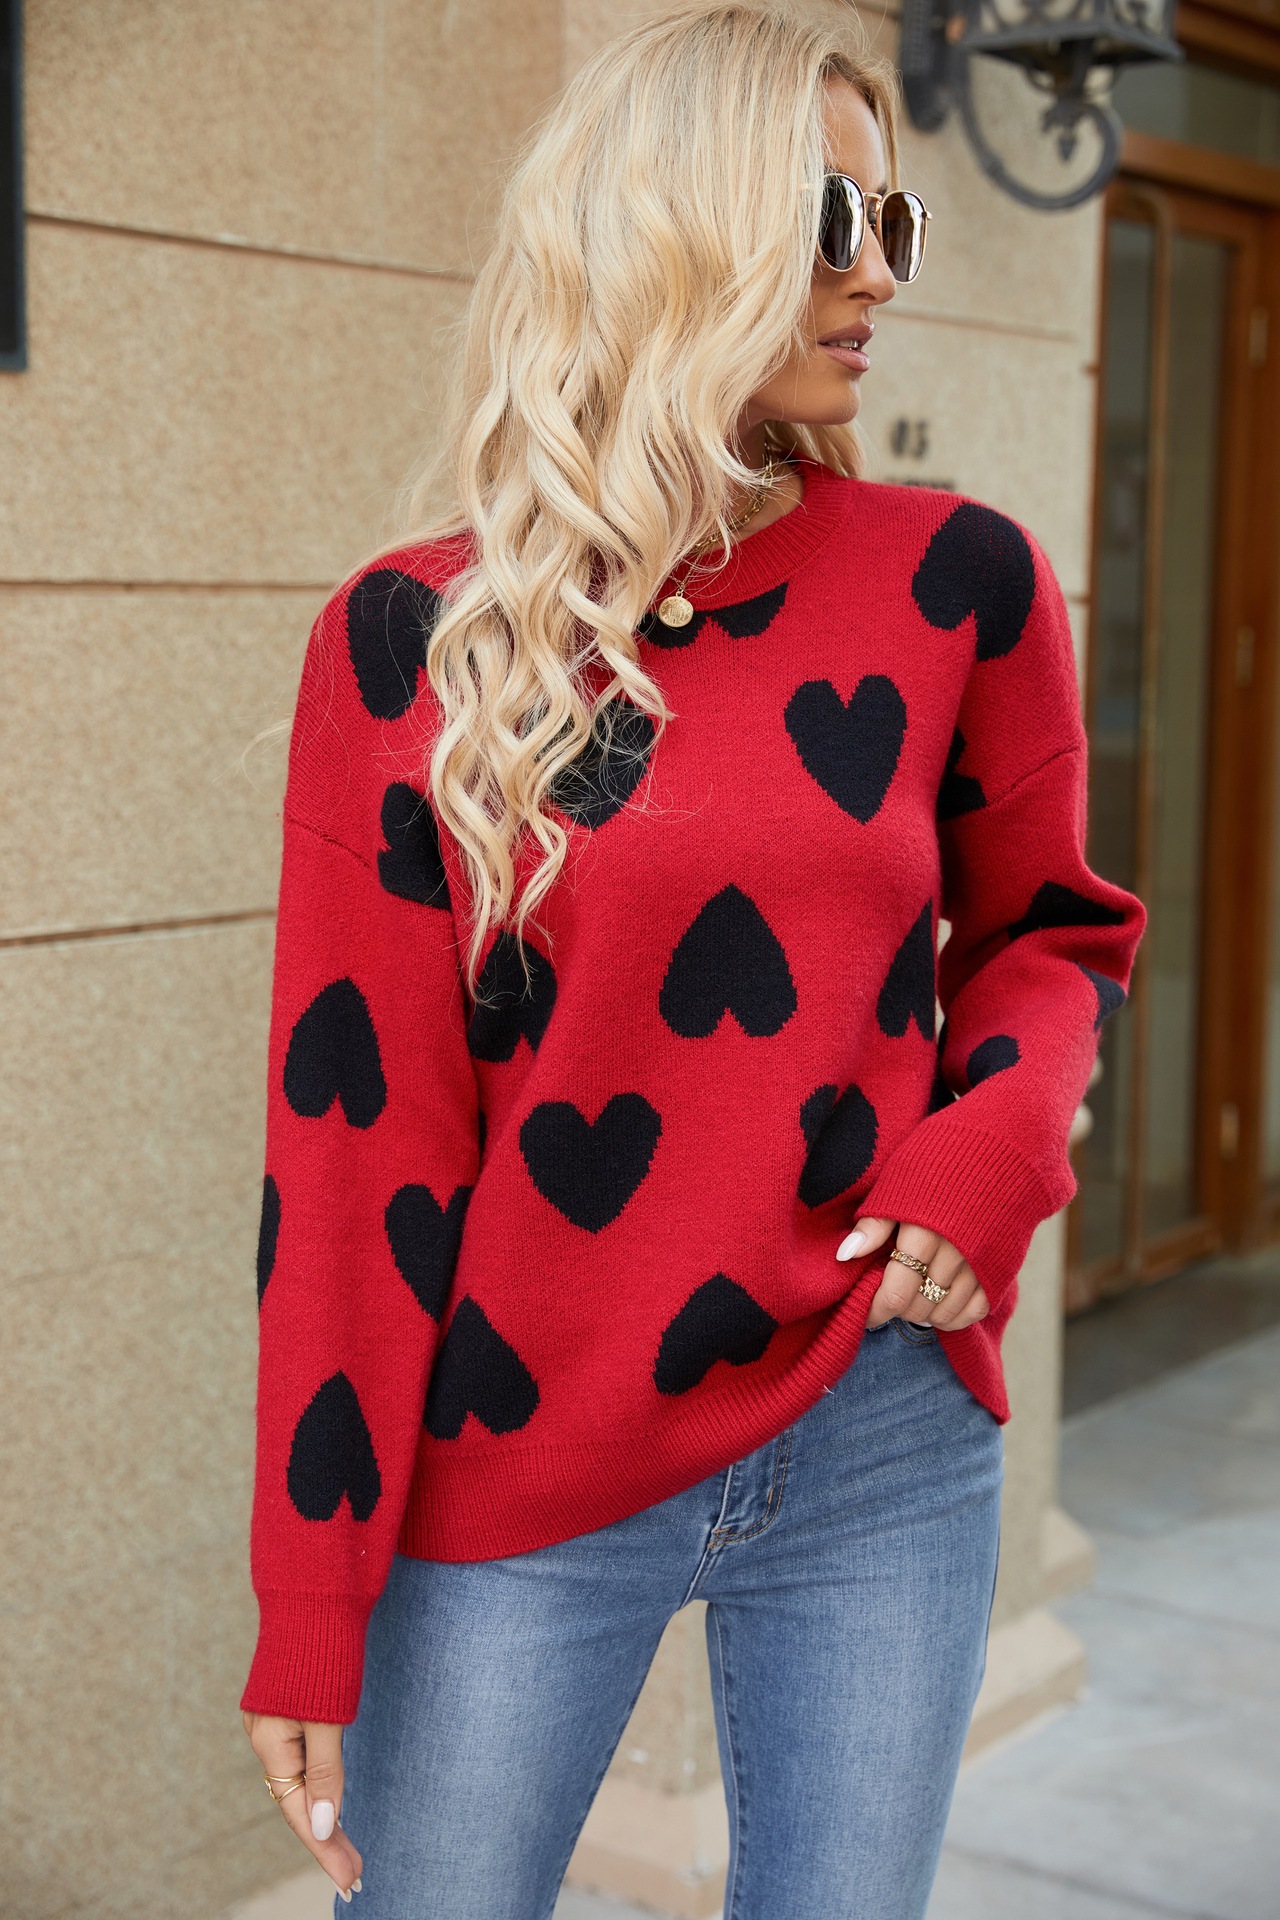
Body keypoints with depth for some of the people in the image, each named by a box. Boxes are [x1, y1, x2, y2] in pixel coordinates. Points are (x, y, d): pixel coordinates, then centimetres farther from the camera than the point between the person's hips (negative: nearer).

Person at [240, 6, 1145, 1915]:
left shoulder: (958, 584, -2)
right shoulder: (411, 639, -6)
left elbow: (1050, 929, 13)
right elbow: (351, 1127, -5)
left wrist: (1000, 1140, -9)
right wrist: (311, 1600, -4)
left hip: (882, 1453, 2)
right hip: (517, 1472, -1)